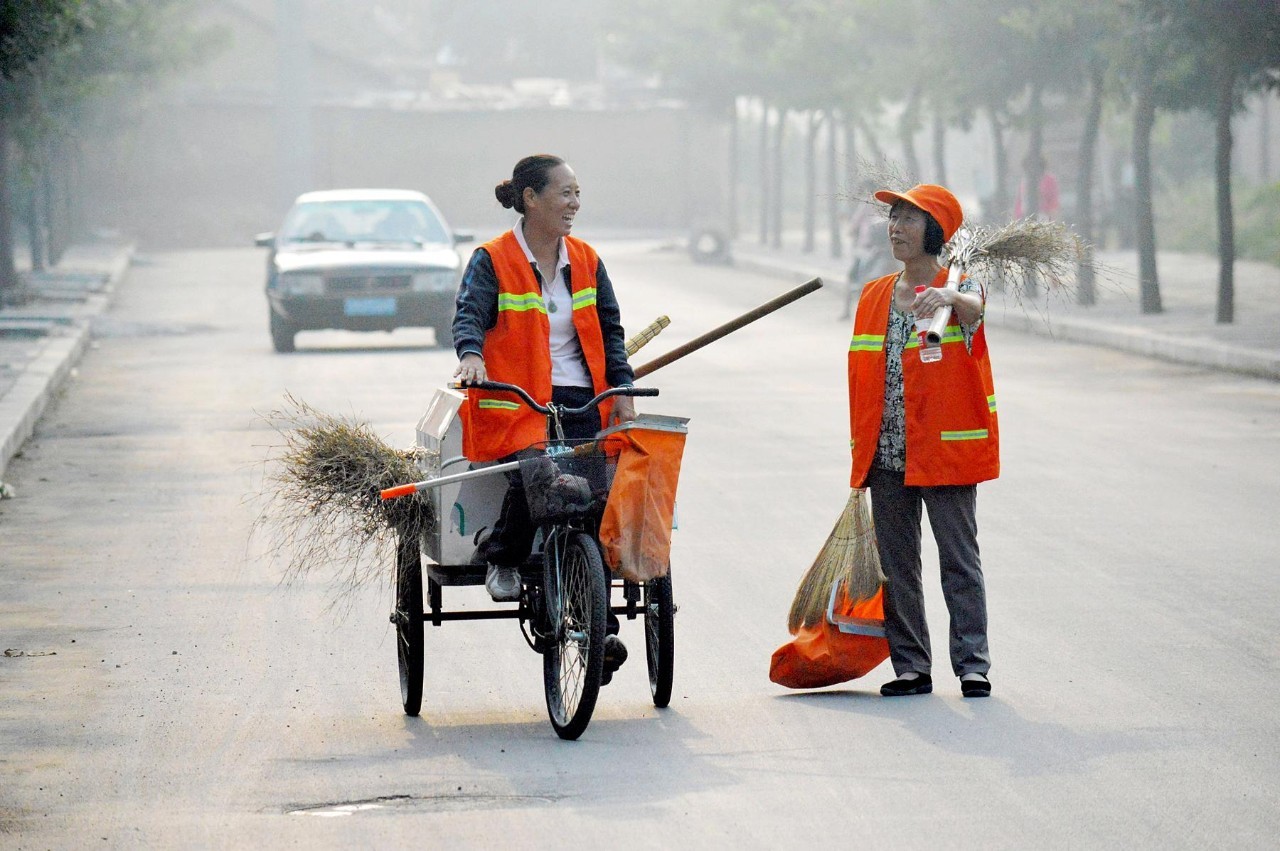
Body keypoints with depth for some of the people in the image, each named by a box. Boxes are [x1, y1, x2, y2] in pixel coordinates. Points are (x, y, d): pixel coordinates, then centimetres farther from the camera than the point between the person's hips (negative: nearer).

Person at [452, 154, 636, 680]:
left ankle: (600, 627, -8)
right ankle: (503, 558, -2)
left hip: (581, 401, 5)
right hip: (515, 401, -5)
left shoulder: (585, 261, 15)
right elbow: (469, 314, -14)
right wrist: (471, 355, -36)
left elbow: (609, 329, 17)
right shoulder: (493, 261, 0)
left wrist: (622, 390, 4)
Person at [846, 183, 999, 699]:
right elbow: (864, 379, 15)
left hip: (944, 452, -5)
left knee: (959, 559, -3)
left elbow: (973, 308, -30)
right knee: (896, 564, 7)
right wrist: (861, 450, 13)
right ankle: (911, 666, 14)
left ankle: (972, 664, -1)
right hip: (887, 456, 5)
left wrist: (949, 297, -54)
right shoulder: (874, 297, 11)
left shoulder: (958, 289, -4)